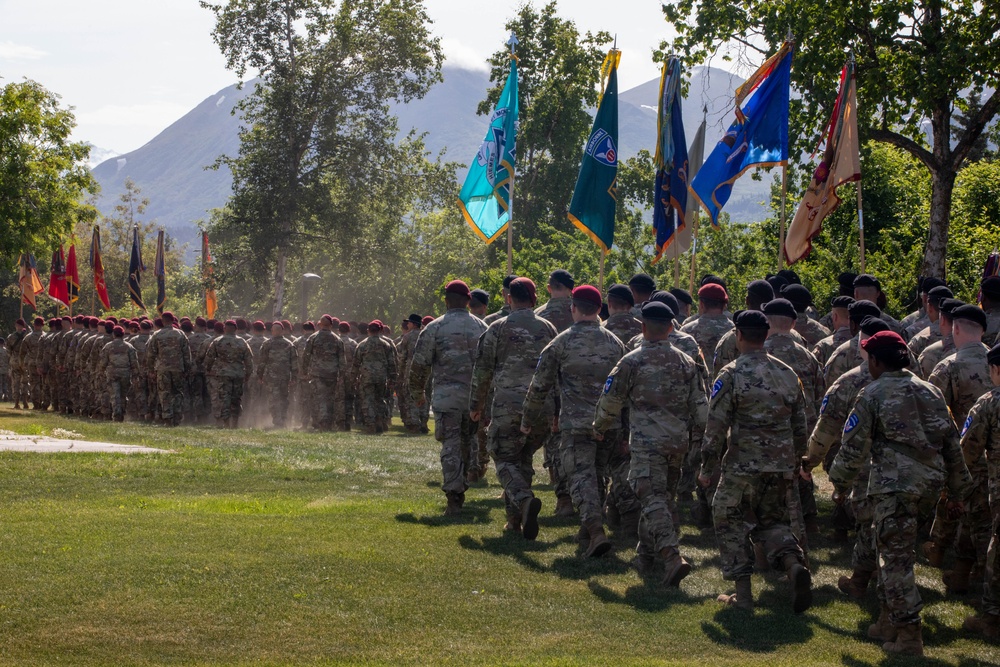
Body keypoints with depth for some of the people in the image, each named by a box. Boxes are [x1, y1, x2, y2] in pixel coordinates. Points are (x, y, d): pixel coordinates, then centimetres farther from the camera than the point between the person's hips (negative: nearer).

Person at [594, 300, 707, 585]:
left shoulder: (631, 362, -6)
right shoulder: (686, 362, 7)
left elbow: (611, 400, 0)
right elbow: (700, 405, 9)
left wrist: (599, 427, 17)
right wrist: (697, 439, 20)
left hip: (646, 441, -5)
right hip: (678, 441, 5)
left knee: (654, 498, -10)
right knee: (665, 497, 17)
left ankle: (673, 556, -27)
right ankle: (646, 556, 28)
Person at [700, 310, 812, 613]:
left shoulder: (731, 374, -9)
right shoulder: (787, 374, 8)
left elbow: (716, 426, -10)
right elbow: (800, 426, 13)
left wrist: (708, 468, -3)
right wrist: (794, 463, 24)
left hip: (742, 465, -5)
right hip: (780, 467, 5)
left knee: (730, 520, 12)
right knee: (772, 520, 20)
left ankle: (743, 594, 7)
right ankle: (794, 563, -10)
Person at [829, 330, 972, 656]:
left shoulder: (872, 394, -4)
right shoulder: (930, 391, 14)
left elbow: (854, 446, -4)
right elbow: (952, 443, 15)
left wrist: (840, 483, 9)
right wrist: (957, 491, 22)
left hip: (894, 485, -7)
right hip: (930, 483, 7)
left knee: (896, 558, -2)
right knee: (895, 551, 19)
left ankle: (909, 636, -4)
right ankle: (889, 623, 24)